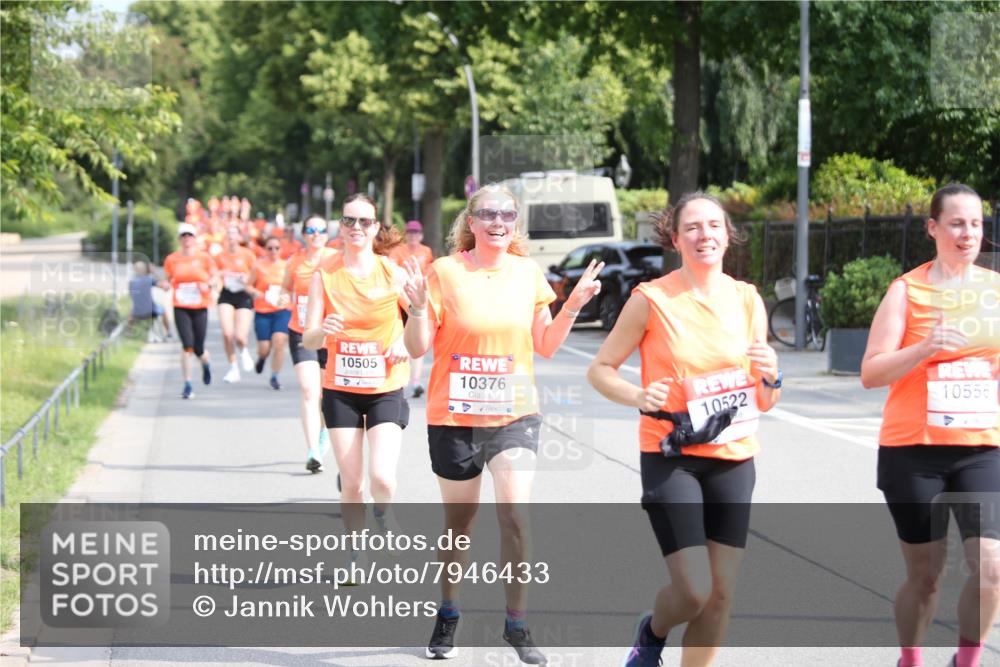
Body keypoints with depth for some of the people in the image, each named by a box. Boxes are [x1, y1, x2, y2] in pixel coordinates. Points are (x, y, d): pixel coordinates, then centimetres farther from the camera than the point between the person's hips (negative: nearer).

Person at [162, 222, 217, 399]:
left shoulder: (204, 257, 0)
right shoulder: (172, 259, 2)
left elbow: (215, 277, 7)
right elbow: (168, 280, 10)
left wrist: (208, 284, -14)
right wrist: (165, 284, -13)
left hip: (200, 307, 0)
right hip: (180, 308, 0)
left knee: (198, 348, 1)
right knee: (187, 345, -13)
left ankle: (206, 364, 40)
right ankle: (187, 385, -4)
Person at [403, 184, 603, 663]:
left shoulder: (528, 273, 2)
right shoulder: (445, 272, -6)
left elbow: (545, 346, 9)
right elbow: (418, 348, -6)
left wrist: (572, 307, -4)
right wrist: (418, 306, -22)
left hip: (514, 413, 1)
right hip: (454, 417, -1)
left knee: (515, 516, -13)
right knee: (459, 522, 12)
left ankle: (516, 625, 1)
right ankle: (447, 616, 33)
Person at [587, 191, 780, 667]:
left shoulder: (747, 300, 5)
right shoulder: (651, 299, -7)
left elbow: (762, 403, 11)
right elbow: (599, 369, -1)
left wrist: (770, 377, -11)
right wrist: (638, 396, -20)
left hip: (734, 460, 4)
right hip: (671, 457, -4)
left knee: (721, 594, 2)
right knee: (693, 590, -12)